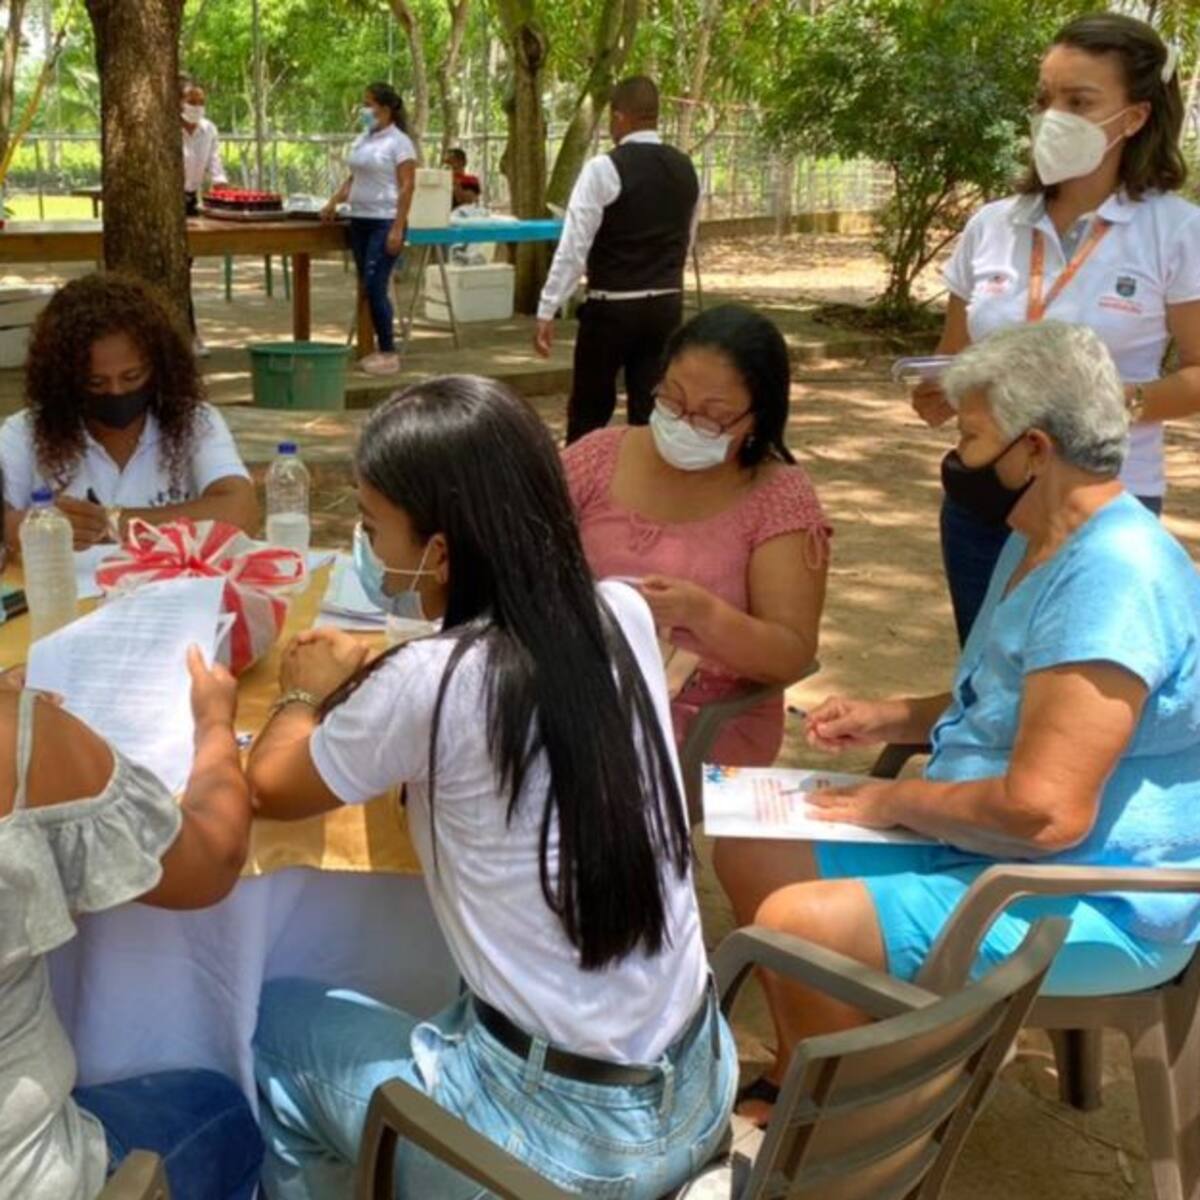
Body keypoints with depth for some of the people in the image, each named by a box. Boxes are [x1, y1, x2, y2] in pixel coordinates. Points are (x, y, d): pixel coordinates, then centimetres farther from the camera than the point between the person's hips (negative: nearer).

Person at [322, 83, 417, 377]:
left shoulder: (399, 142, -6)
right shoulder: (362, 139, 15)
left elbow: (406, 187, -12)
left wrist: (397, 228, -18)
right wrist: (333, 202, 8)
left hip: (385, 222, -8)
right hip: (360, 220, 8)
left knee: (375, 287, -12)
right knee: (366, 287, 7)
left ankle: (389, 353, -4)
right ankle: (378, 350, 14)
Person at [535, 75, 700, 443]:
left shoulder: (604, 168, -12)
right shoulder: (685, 169, 7)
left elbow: (574, 247, -16)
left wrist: (547, 312, -13)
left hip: (611, 308, -5)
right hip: (667, 306, 5)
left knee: (589, 413, 8)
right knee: (652, 412, 8)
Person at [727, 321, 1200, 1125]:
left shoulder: (1111, 576, -27)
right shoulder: (1043, 541, 9)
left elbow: (1044, 811, -31)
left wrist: (899, 801, -15)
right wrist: (896, 720, 7)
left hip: (1093, 901, -11)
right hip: (992, 845, 11)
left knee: (796, 924, -24)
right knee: (756, 853, 6)